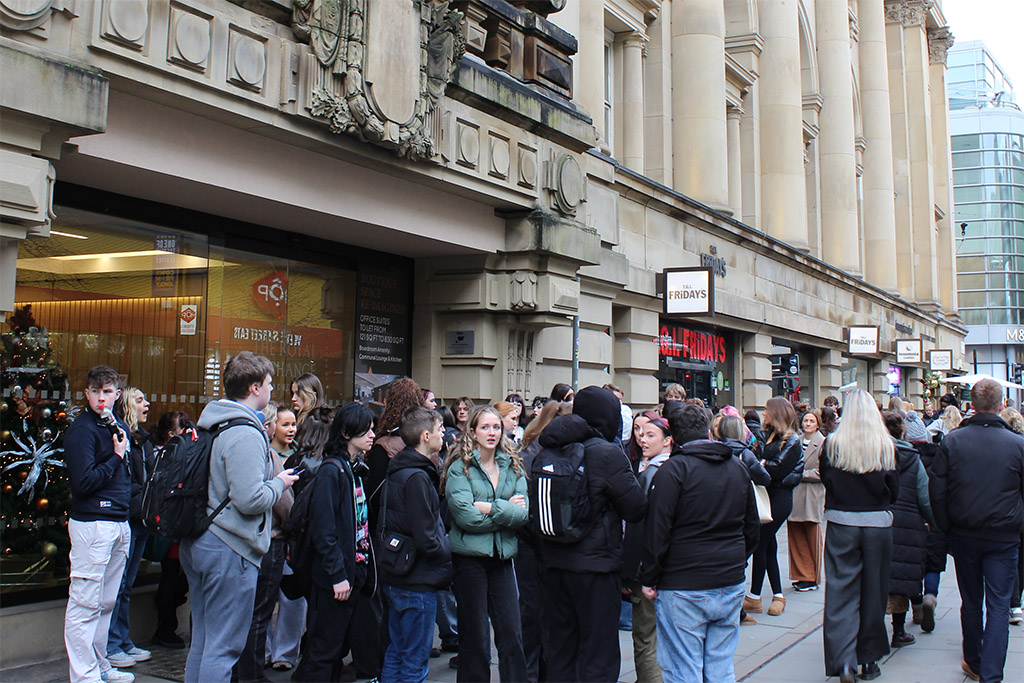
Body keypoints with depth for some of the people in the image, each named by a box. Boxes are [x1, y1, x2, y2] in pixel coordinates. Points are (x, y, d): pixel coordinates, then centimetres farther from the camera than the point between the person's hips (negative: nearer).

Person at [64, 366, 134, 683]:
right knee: (85, 603, -3)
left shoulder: (120, 427, 14)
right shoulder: (81, 430, -10)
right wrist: (116, 457, -11)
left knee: (107, 602, 15)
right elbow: (83, 483, -18)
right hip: (92, 523, -8)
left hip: (120, 523, 8)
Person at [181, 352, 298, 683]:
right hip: (229, 550, -10)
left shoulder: (211, 425, 11)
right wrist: (279, 483, -7)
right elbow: (250, 499, -25)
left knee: (201, 641, 19)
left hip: (197, 542, 10)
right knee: (223, 648, 0)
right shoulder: (246, 435, -19)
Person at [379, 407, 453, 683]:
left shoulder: (398, 471, 9)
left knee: (396, 654, 19)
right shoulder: (417, 477, -21)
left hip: (396, 578, 10)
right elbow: (425, 540, -24)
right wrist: (448, 551, -6)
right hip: (417, 582, -10)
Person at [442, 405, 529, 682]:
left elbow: (524, 512, -4)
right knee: (474, 636, 6)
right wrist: (506, 511, -10)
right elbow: (465, 516, -18)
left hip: (503, 556, 4)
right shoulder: (459, 467, -6)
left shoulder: (513, 466, 7)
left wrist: (490, 508, -16)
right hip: (469, 556, -4)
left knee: (512, 634, 4)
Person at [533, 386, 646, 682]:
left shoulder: (549, 451, 4)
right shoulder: (607, 454, -15)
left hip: (554, 563, 6)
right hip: (596, 564, -6)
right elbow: (636, 509, -9)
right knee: (598, 653, 4)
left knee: (560, 649, 17)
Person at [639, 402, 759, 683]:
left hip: (683, 589, -6)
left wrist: (649, 579, -4)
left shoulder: (673, 470, -12)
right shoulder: (738, 467, 9)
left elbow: (656, 530, -13)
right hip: (730, 586, 6)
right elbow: (752, 527, 17)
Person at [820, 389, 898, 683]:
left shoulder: (833, 444, -7)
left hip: (841, 523, -1)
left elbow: (825, 480, 3)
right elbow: (894, 489, 2)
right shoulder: (886, 445, -6)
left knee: (841, 591, 3)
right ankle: (869, 659, 22)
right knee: (873, 591, 12)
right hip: (878, 524, 1)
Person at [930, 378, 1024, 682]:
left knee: (971, 602, 16)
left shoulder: (952, 441, -7)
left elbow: (936, 490, -5)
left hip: (964, 535, 2)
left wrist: (947, 528, 7)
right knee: (998, 606, 3)